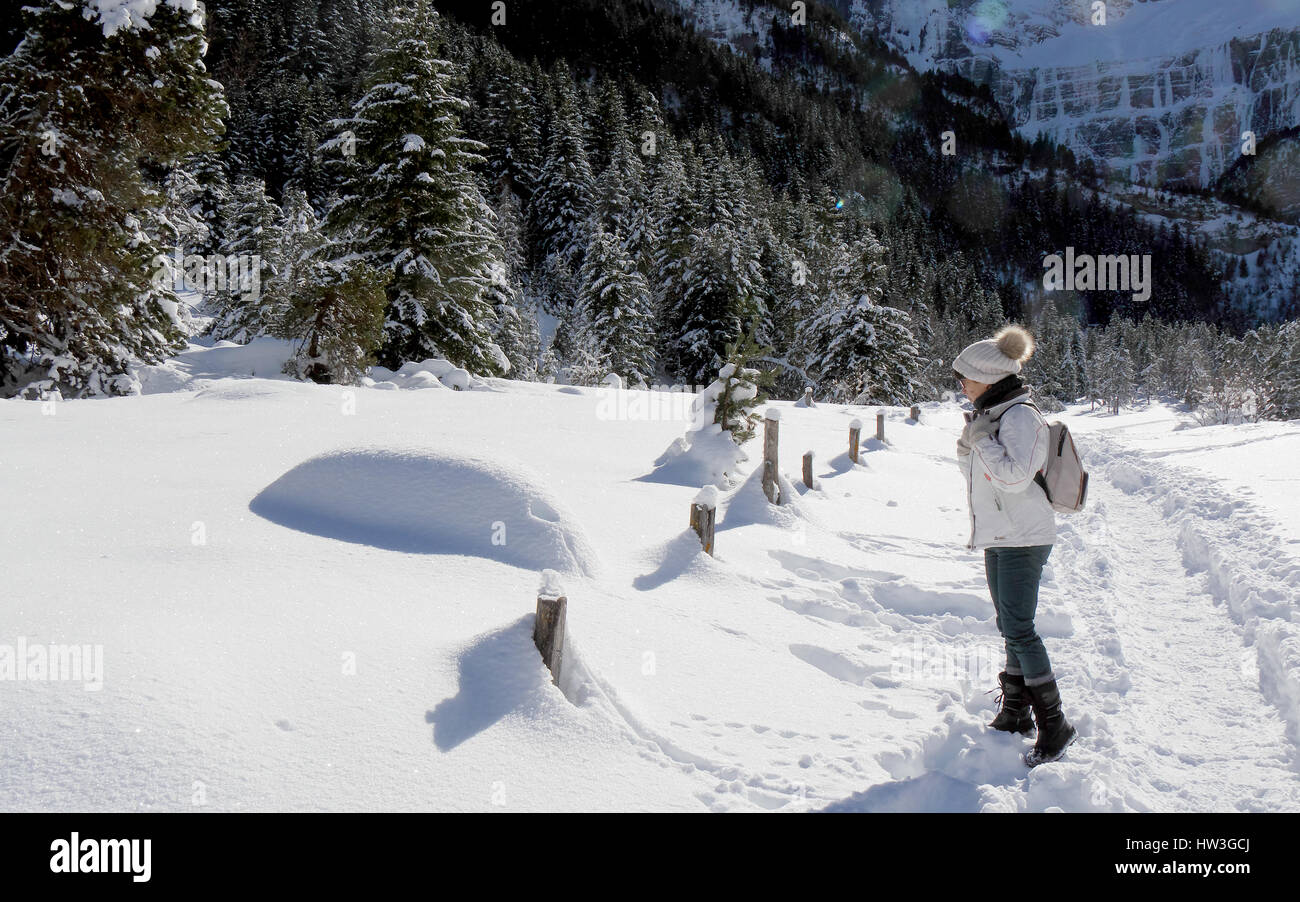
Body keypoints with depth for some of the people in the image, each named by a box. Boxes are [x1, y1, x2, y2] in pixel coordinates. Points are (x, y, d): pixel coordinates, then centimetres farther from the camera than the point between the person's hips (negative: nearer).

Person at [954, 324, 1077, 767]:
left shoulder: (1020, 417, -16)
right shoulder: (992, 415, 12)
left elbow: (1014, 476, -28)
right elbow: (976, 471, 22)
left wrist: (981, 439, -21)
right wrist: (969, 440, 7)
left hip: (1022, 539, -10)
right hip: (998, 536, 10)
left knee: (1018, 629, -11)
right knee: (1010, 627, 14)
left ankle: (1053, 724, -4)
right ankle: (1014, 714, 23)